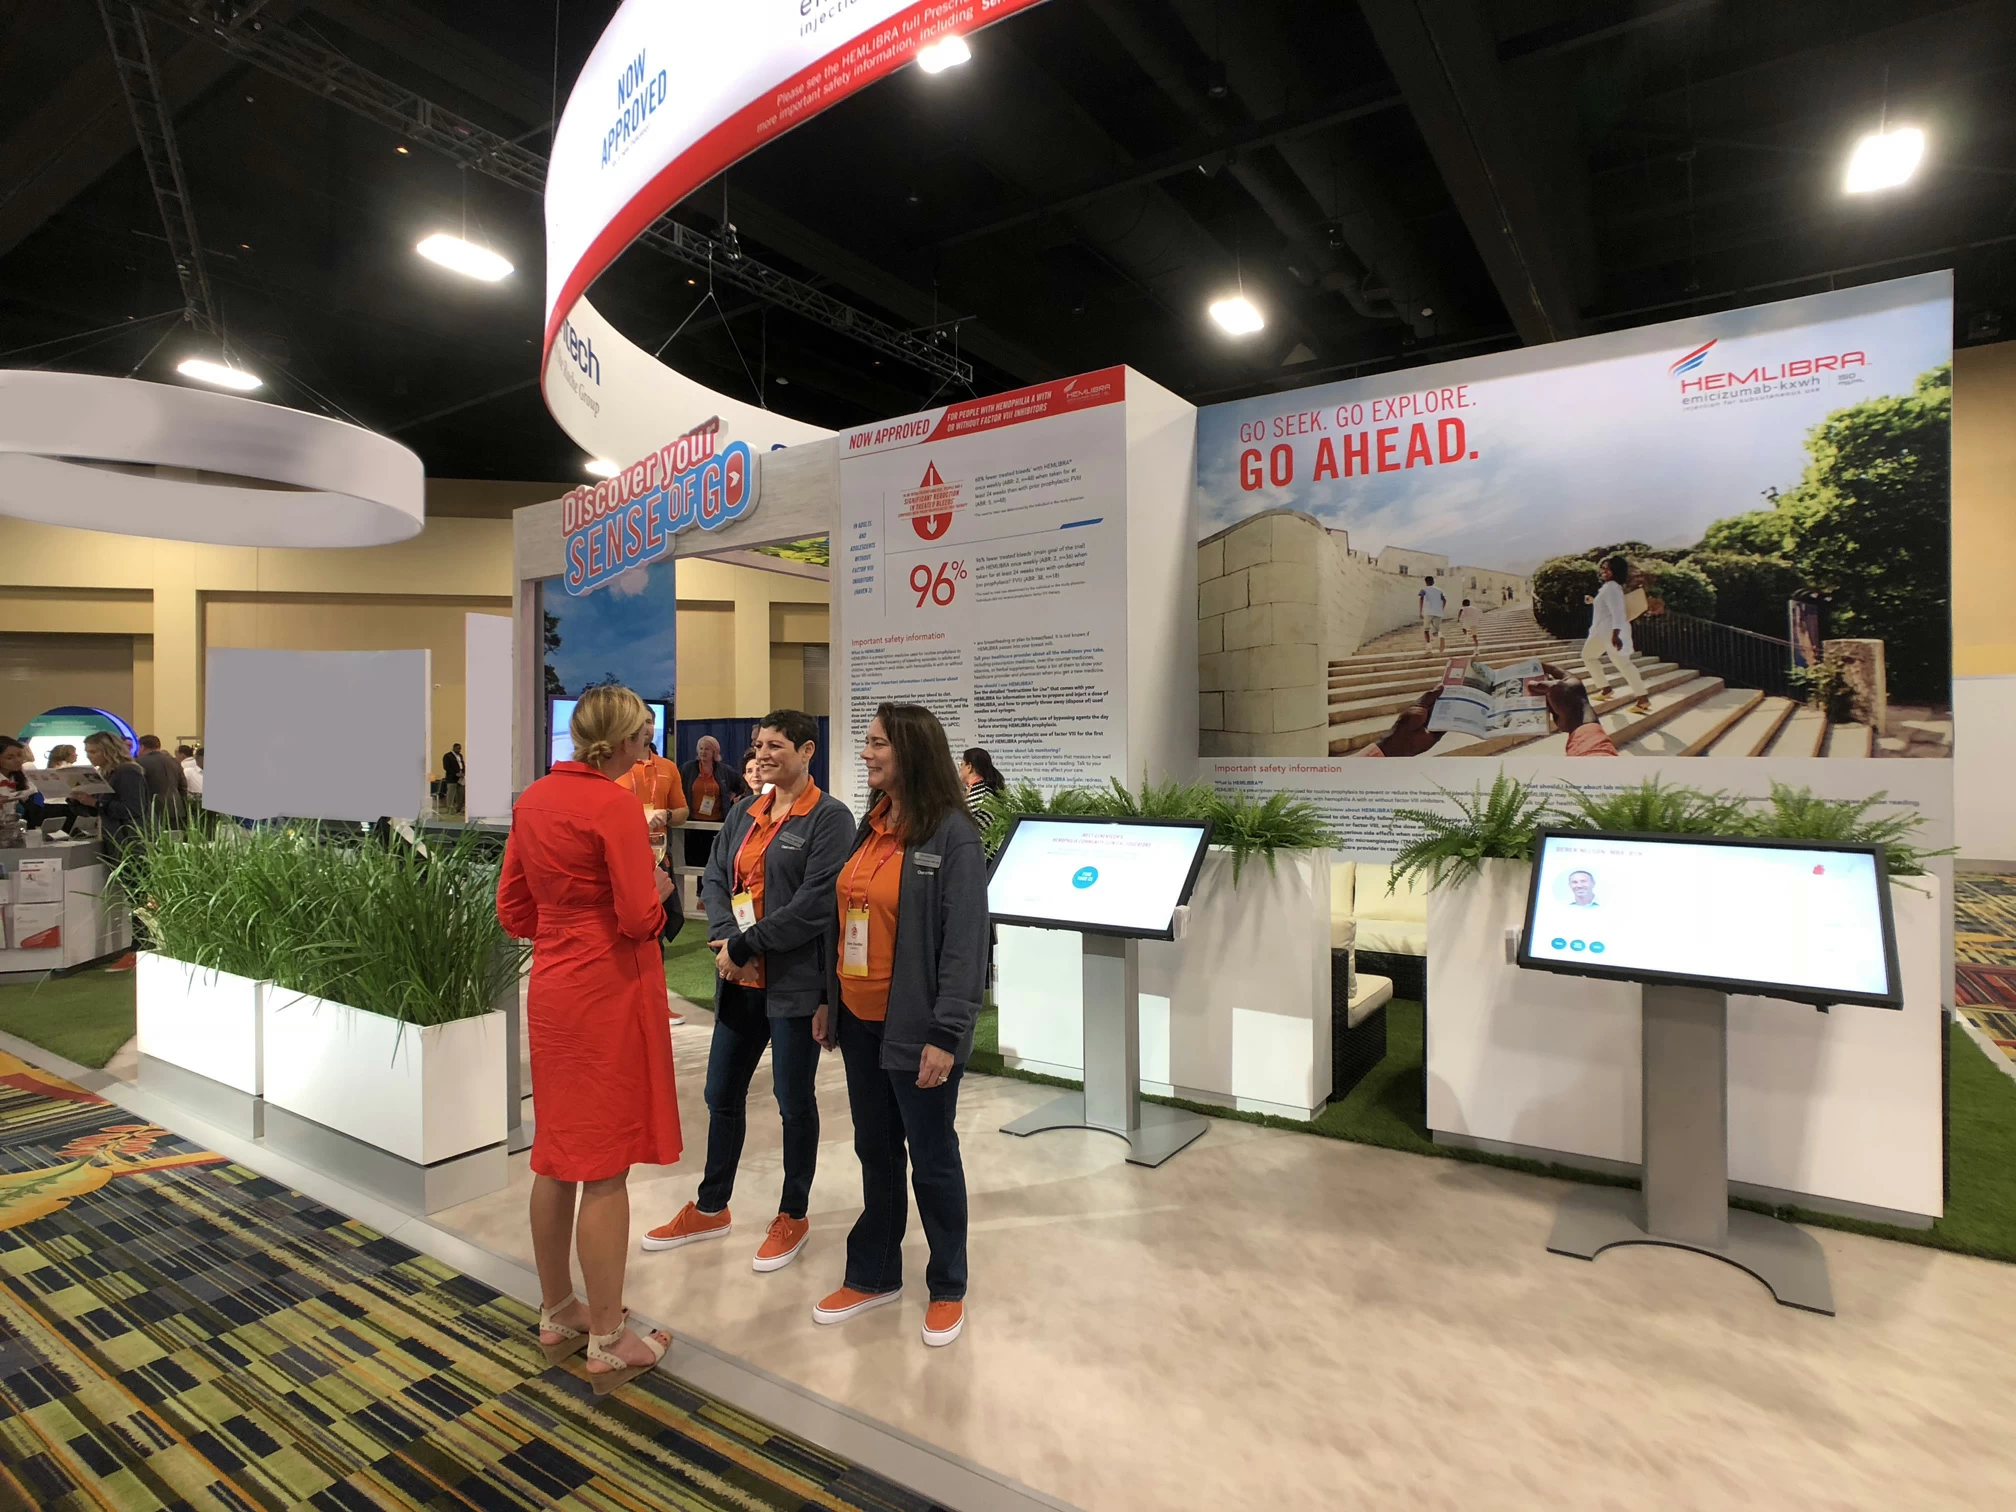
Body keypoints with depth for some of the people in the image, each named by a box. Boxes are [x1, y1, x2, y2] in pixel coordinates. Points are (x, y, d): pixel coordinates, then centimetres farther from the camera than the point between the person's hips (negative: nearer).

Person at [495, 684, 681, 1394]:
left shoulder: (533, 798, 7)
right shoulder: (614, 804, -17)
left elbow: (512, 910, 12)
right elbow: (640, 918, -20)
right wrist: (658, 888, 0)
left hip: (551, 987, 8)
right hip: (609, 992, -8)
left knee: (557, 1156, 18)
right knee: (605, 1169, 2)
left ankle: (557, 1315, 33)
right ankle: (608, 1342, 15)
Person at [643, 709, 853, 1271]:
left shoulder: (829, 818, -12)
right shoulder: (743, 813, 11)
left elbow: (814, 903, -19)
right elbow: (714, 879, 8)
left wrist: (744, 947, -16)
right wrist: (725, 937, -10)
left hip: (794, 982, -7)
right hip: (740, 979, 7)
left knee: (794, 1101, 9)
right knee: (722, 1094, 18)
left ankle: (793, 1216, 28)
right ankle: (710, 1208, 38)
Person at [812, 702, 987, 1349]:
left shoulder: (952, 836, -16)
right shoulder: (869, 828, 7)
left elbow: (965, 941, -19)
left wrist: (946, 1034, -20)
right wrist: (828, 998, 14)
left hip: (915, 1028, -7)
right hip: (859, 1022, 7)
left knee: (932, 1160, 10)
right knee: (875, 1152, 20)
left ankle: (948, 1289, 30)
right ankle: (873, 1276, 38)